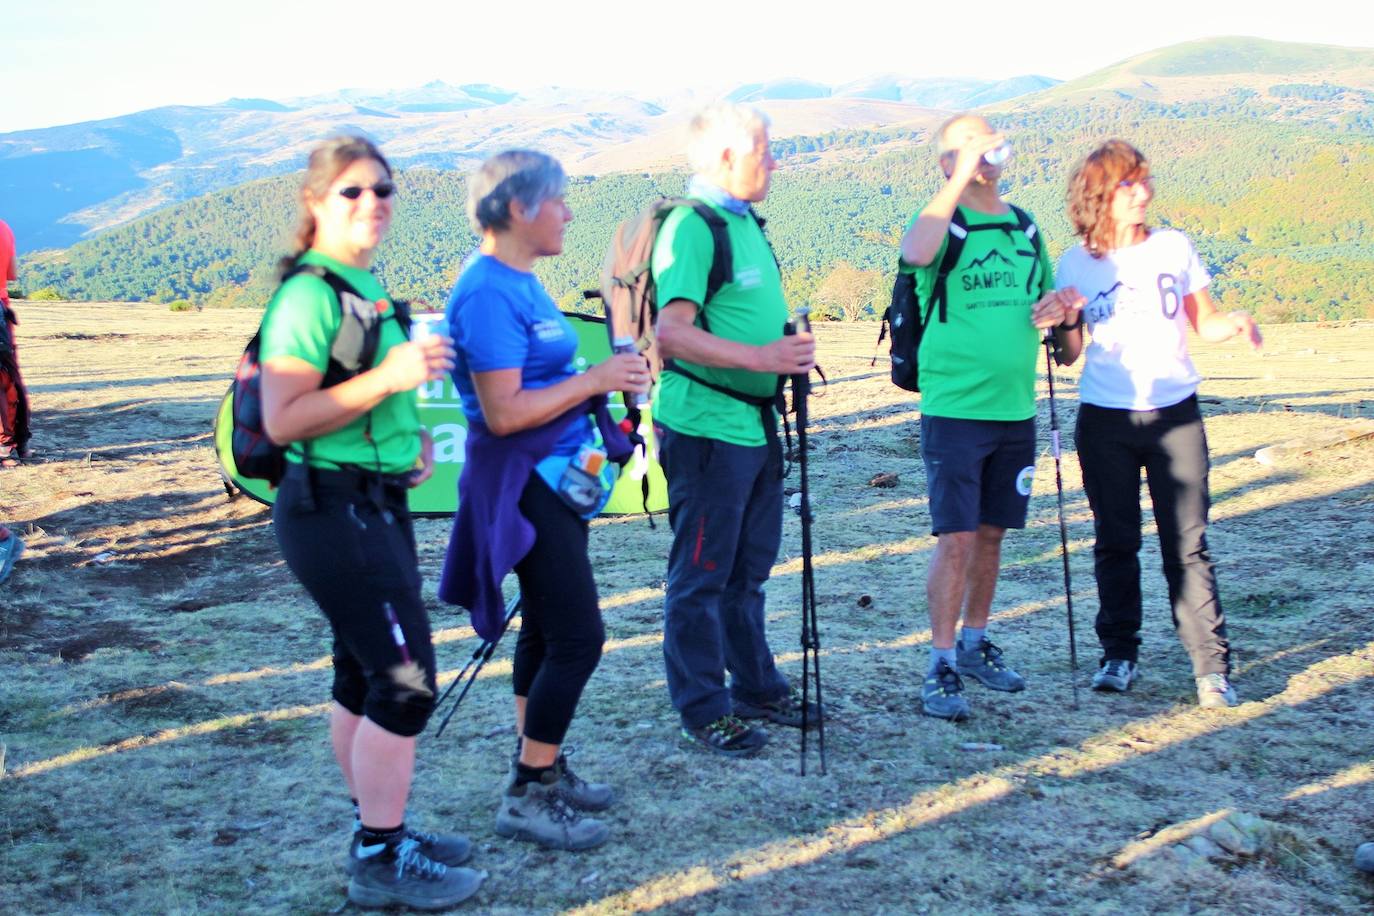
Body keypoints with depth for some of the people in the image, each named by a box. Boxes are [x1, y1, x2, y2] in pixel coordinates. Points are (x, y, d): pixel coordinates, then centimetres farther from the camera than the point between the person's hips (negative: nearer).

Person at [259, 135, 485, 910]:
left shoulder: (367, 286, 14)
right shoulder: (310, 294, -16)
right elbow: (282, 419, -23)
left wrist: (409, 437, 12)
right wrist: (388, 377, -27)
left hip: (375, 506, 10)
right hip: (336, 513, -10)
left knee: (365, 678, 15)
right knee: (406, 681, -8)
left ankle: (377, 834, 26)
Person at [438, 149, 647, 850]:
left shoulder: (519, 281, 12)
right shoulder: (488, 293, -19)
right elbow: (504, 412, -24)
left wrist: (607, 376, 7)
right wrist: (594, 380, -17)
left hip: (553, 475, 10)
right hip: (522, 483, -10)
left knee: (546, 631, 16)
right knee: (578, 636, -8)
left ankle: (541, 768, 27)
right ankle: (526, 799, 2)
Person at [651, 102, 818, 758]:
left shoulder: (745, 222, 15)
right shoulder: (691, 228, -15)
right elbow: (671, 333, -25)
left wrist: (788, 347, 12)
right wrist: (759, 357, -27)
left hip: (755, 422, 10)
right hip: (707, 427, -10)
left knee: (748, 568, 19)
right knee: (701, 575, 1)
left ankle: (756, 687, 31)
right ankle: (704, 711, 11)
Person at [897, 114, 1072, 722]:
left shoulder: (1025, 228, 13)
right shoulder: (942, 223, -6)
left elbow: (1044, 298, 25)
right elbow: (915, 252, -31)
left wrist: (1056, 306, 1)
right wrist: (962, 178, -24)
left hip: (1015, 409, 6)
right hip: (955, 409, -6)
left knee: (991, 532, 14)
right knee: (955, 538, -7)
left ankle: (974, 643, 28)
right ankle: (941, 665, 2)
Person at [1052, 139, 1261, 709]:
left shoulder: (1175, 248, 3)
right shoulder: (1076, 265, 0)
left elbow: (1203, 323, 10)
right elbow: (1069, 355, 1)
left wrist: (1235, 323, -11)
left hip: (1175, 414, 0)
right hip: (1105, 421, 0)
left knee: (1188, 543, -3)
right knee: (1116, 542, 8)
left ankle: (1213, 665, 2)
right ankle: (1120, 654, 20)